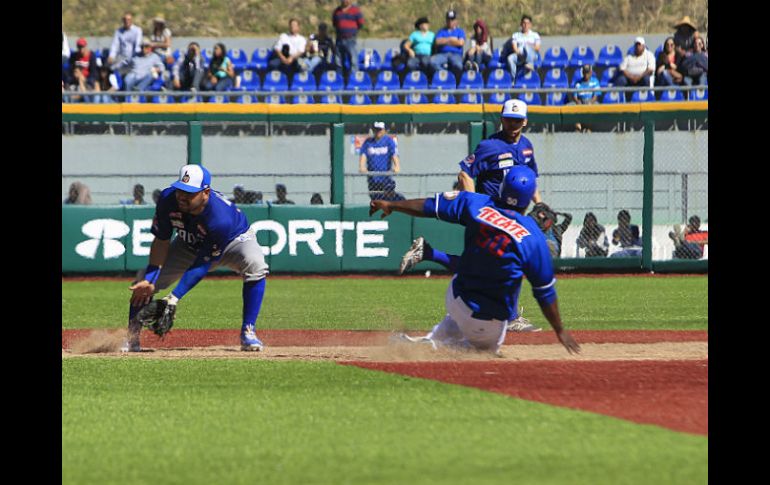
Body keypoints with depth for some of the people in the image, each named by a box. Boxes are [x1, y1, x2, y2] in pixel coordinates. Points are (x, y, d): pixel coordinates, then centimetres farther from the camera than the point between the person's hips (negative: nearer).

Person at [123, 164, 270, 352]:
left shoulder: (220, 218, -42)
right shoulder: (168, 199, -29)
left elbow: (202, 265, -34)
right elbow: (161, 241, -16)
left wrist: (174, 297, -36)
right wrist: (149, 279, -25)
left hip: (235, 240, -5)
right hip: (190, 245, 5)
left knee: (255, 264, -37)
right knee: (145, 279, -9)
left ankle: (247, 333, -26)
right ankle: (132, 338, 7)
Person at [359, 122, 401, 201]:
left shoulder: (389, 141, 1)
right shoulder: (368, 142, 7)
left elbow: (394, 155, -11)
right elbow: (363, 156, -2)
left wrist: (397, 167, -31)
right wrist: (362, 167, -23)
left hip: (386, 179, -2)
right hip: (373, 179, 2)